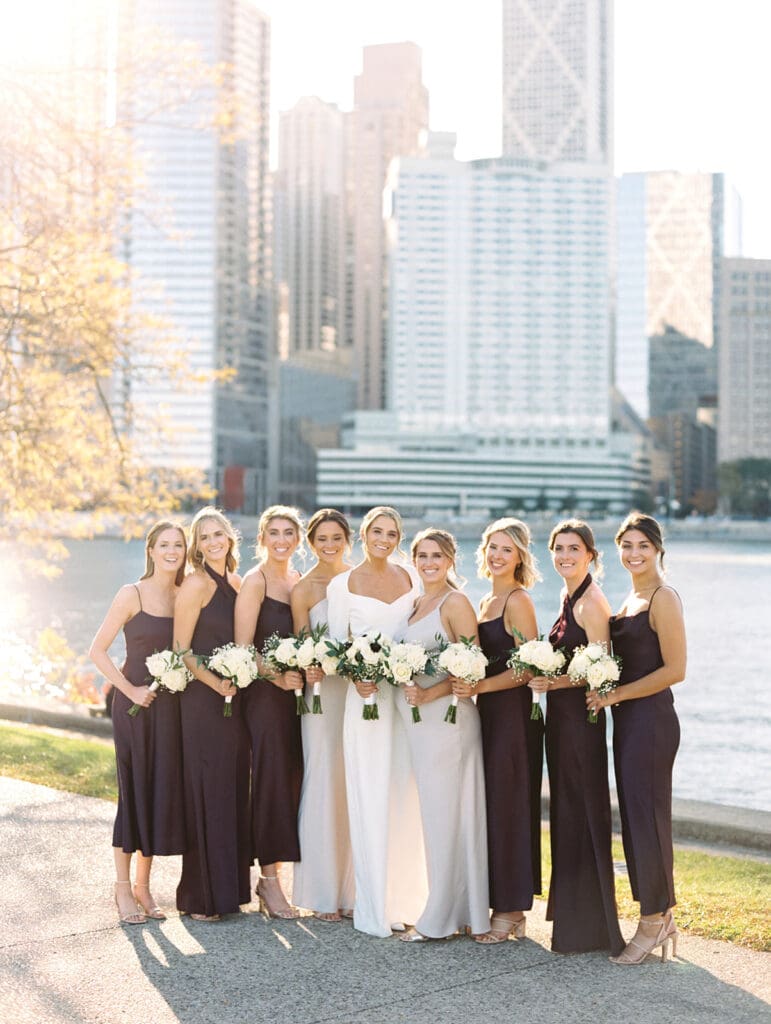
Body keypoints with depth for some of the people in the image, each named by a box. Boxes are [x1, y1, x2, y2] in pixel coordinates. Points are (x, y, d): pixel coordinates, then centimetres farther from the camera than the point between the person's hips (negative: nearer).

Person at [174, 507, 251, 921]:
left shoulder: (237, 583, 12)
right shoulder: (197, 584, -9)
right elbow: (181, 651, -12)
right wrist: (216, 683, -19)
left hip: (234, 700, 7)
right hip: (203, 701, -7)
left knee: (234, 791, 11)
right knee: (206, 793, -3)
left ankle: (228, 888, 21)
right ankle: (199, 897, 7)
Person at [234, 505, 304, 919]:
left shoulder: (301, 581, 14)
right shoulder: (255, 581, -7)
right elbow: (242, 647, -12)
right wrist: (276, 676, -21)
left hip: (296, 691, 6)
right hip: (264, 693, -6)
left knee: (291, 780, 6)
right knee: (271, 779, -5)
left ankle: (272, 872, 15)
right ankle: (269, 880, 3)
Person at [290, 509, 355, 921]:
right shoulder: (304, 588, 0)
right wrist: (308, 668, -24)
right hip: (323, 692, -3)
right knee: (324, 785, -2)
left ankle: (352, 888, 14)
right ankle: (322, 893, 7)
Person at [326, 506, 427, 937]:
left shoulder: (411, 578, 9)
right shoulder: (342, 586, 2)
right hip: (366, 698, -3)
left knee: (407, 799, 6)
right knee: (370, 801, -2)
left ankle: (406, 898, 18)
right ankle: (374, 907, 6)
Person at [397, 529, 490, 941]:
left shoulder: (456, 603, -9)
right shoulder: (415, 603, 15)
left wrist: (430, 694, -20)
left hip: (446, 717, -8)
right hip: (417, 720, 8)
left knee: (445, 814, -2)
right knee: (434, 814, 11)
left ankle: (440, 918, 5)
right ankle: (460, 911, 19)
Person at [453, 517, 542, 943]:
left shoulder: (517, 600, -10)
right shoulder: (487, 601, 17)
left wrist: (480, 686, -21)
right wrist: (467, 685, 8)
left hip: (513, 712, -9)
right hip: (488, 713, 9)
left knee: (507, 806, -4)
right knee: (490, 806, 10)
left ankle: (509, 911, 5)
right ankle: (504, 906, 17)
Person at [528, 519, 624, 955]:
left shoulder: (592, 602, -15)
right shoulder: (569, 597, 13)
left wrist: (556, 683, -22)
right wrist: (544, 676, 5)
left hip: (581, 717, -9)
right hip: (561, 715, 9)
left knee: (583, 814, -2)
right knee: (566, 813, 14)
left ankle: (590, 927, 7)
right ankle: (572, 915, 25)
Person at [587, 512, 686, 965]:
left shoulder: (663, 598, -11)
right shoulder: (632, 598, 17)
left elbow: (675, 670, -17)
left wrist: (615, 694, -14)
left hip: (650, 719, -9)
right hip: (628, 721, 9)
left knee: (646, 816, -3)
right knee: (635, 818, 11)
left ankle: (654, 921, 7)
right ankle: (660, 917, 20)